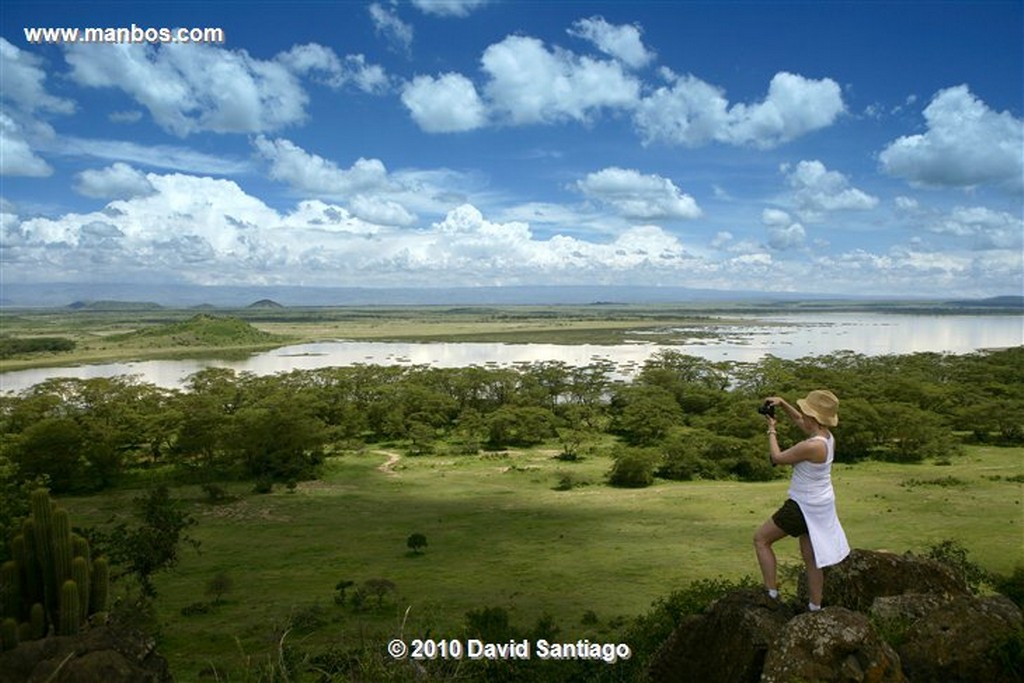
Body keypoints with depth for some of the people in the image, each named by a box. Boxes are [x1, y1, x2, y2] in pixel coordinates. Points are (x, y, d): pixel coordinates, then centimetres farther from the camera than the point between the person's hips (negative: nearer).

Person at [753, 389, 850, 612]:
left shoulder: (812, 446, -29)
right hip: (821, 504, 9)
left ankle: (771, 593, 10)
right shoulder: (827, 436, -2)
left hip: (804, 508, -9)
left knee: (760, 539, 7)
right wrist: (782, 404, 6)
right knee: (810, 557, 19)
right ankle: (815, 607, 29)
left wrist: (771, 429, -3)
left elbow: (777, 457, -15)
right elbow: (798, 420, 17)